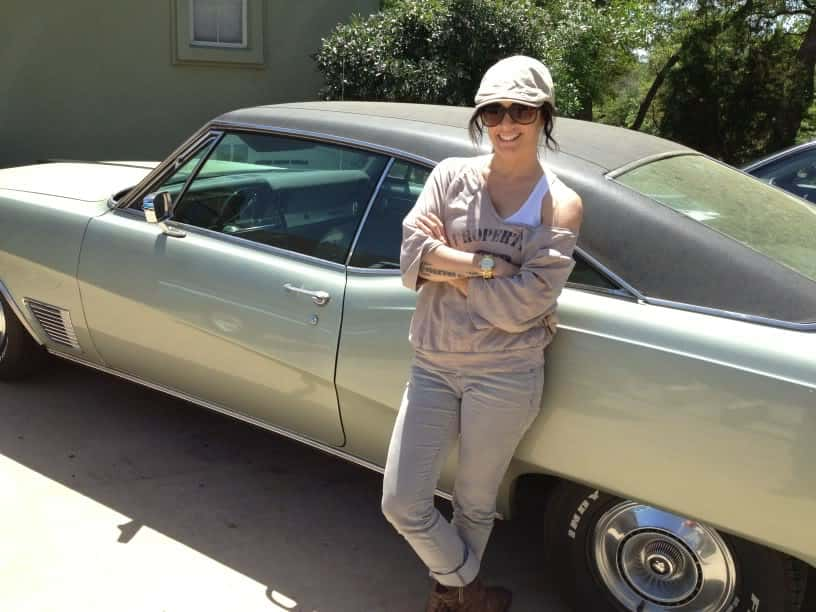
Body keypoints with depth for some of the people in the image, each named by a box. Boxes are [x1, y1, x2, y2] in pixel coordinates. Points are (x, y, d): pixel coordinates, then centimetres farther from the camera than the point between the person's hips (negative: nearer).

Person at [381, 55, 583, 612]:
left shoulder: (561, 205, -5)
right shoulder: (451, 175, 1)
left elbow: (520, 307, -16)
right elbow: (411, 262, -11)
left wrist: (448, 265, -11)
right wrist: (488, 262, -18)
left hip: (505, 375, -2)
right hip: (433, 366, 3)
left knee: (474, 504, 14)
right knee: (402, 505, 4)